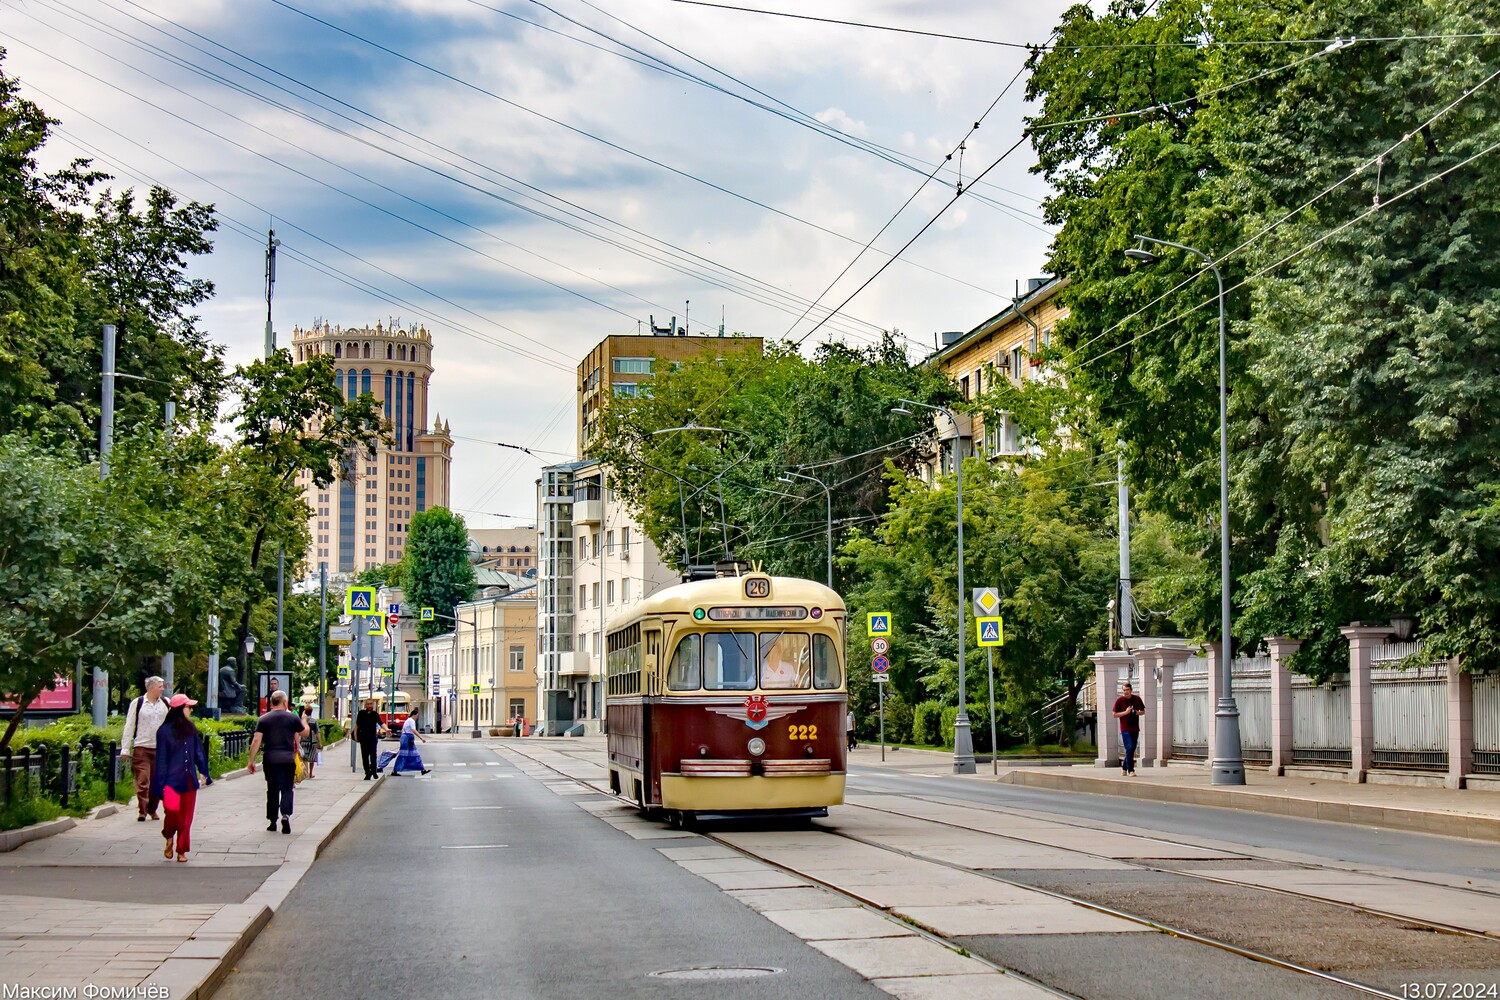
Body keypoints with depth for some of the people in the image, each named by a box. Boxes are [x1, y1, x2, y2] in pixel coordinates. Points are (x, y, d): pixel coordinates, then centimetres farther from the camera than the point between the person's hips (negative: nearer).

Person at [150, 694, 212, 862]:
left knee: (186, 817, 5)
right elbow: (161, 759, -4)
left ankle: (182, 851, 17)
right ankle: (169, 837, 4)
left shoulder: (191, 729, 10)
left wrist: (204, 773, 3)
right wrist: (161, 785, -7)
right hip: (172, 779, -5)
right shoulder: (165, 731, -4)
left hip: (189, 780, 5)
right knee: (172, 808, -23)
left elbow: (199, 752, 14)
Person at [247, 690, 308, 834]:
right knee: (287, 788, 3)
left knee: (272, 790, 11)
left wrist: (251, 761, -2)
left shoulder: (264, 719, 1)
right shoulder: (293, 718, -1)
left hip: (270, 760, 1)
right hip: (288, 759, -1)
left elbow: (256, 740, -5)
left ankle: (272, 821, 16)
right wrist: (303, 721, 34)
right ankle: (286, 814, -20)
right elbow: (305, 733, 14)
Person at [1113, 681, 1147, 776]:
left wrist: (1137, 713, -8)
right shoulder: (1119, 700, -3)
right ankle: (1130, 770, -10)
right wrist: (1125, 712, -16)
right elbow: (1115, 715, -3)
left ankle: (1124, 767, 26)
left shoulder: (1137, 699, 6)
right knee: (1129, 748, -13)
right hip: (1125, 729, -4)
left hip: (1135, 728, 4)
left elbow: (1143, 711, 14)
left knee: (1132, 750, 10)